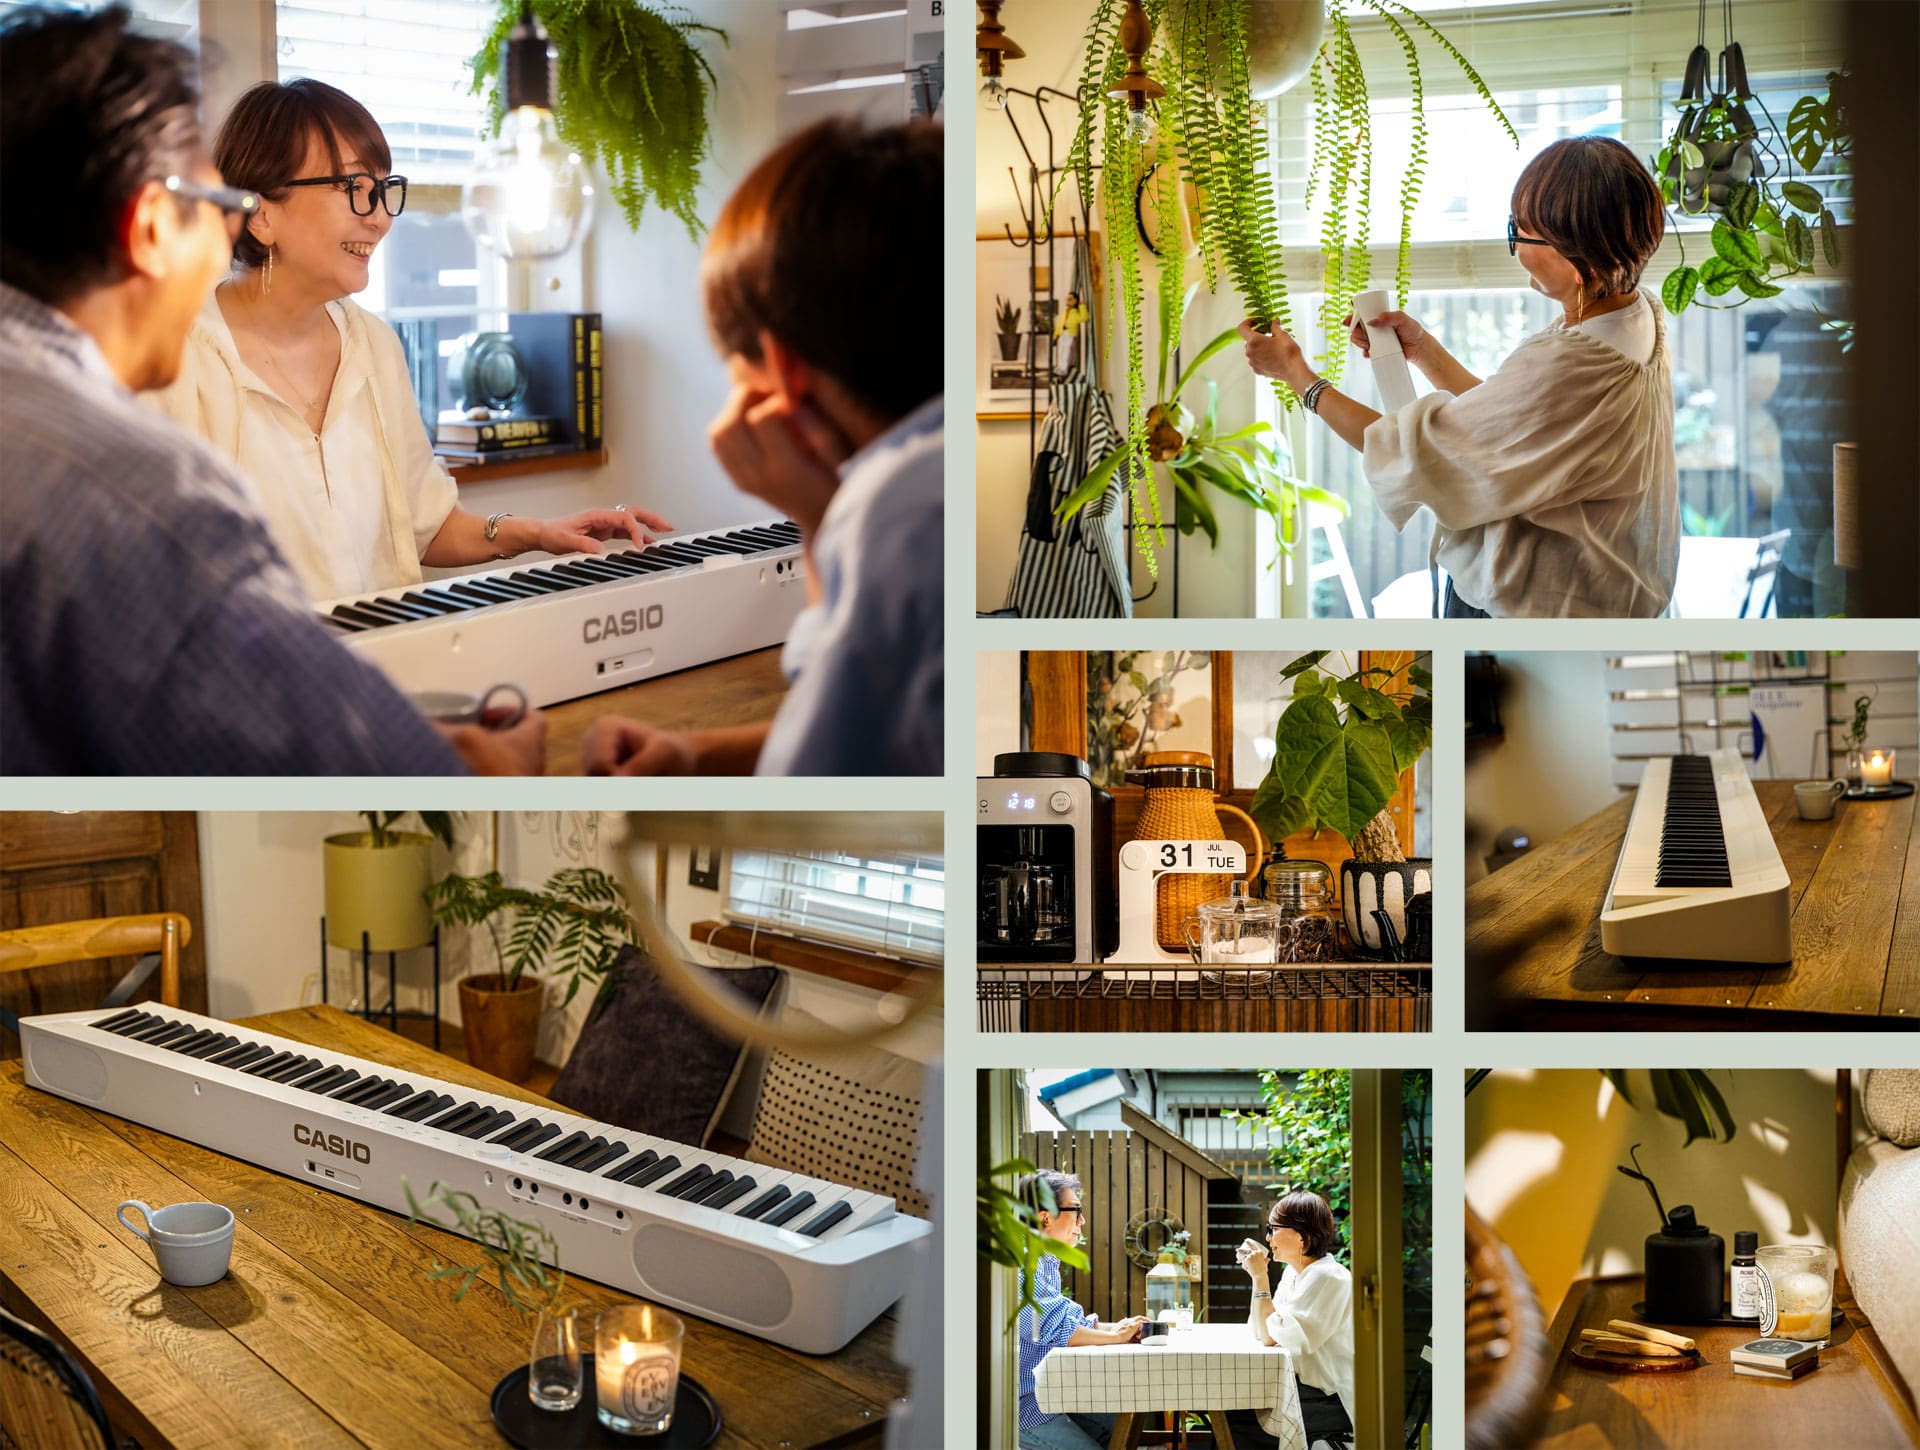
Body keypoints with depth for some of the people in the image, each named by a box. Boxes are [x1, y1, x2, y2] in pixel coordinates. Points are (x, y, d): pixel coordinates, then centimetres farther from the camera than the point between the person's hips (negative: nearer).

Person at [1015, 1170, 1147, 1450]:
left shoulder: (1044, 1261, 15)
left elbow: (1066, 1317, 15)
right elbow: (1053, 1328, -26)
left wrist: (1111, 1327, -3)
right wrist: (1116, 1336, -14)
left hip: (1043, 1392, 11)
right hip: (1021, 1401, -11)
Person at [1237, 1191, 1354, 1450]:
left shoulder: (1328, 1277, -18)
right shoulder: (1293, 1272, 11)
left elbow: (1272, 1336, -19)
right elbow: (1260, 1332, 10)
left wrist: (1261, 1277, -15)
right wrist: (1257, 1275, 4)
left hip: (1332, 1401, -9)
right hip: (1303, 1386, 9)